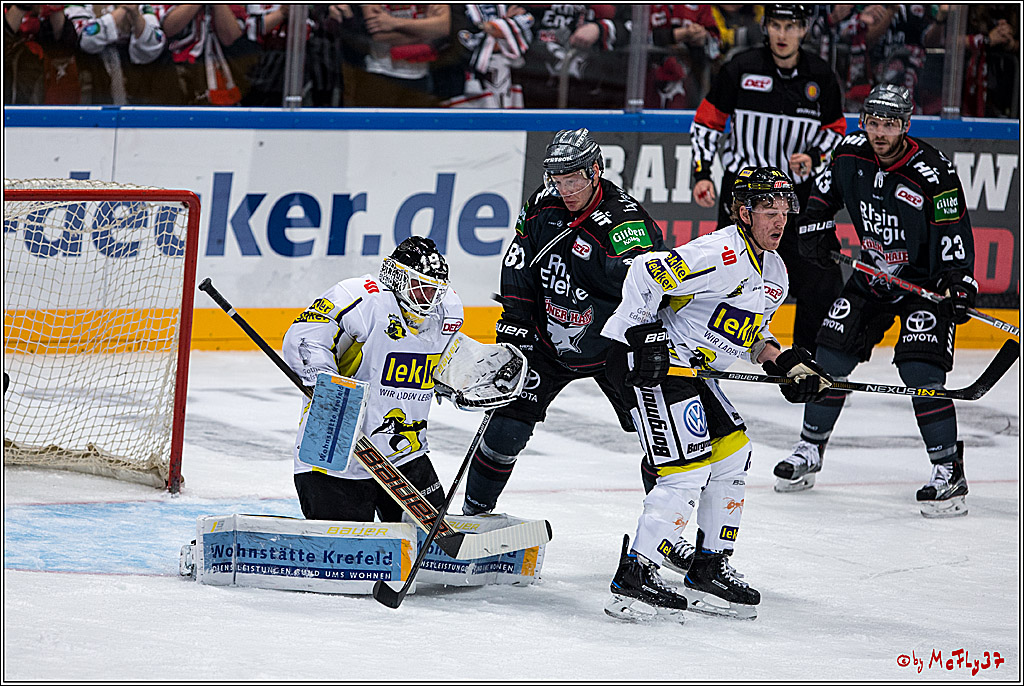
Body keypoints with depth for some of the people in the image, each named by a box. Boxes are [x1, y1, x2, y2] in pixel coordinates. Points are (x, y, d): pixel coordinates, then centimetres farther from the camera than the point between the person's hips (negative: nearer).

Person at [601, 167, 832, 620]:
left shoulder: (774, 273, 12)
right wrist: (644, 335, -27)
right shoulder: (722, 256, -21)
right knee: (689, 466, -15)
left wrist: (787, 363, 7)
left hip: (691, 368, 10)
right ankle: (633, 579, -12)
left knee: (733, 448, 12)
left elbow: (751, 334, 24)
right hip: (648, 360, -10)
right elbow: (645, 272, -26)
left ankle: (710, 570, 21)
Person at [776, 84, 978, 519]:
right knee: (832, 353, 4)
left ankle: (949, 472, -12)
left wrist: (959, 286, -29)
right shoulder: (851, 154, -7)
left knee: (920, 370, -19)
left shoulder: (932, 173, -24)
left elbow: (955, 235, -21)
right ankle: (810, 448, 23)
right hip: (872, 273, 6)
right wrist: (816, 225, 0)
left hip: (926, 282, -6)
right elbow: (825, 190, 13)